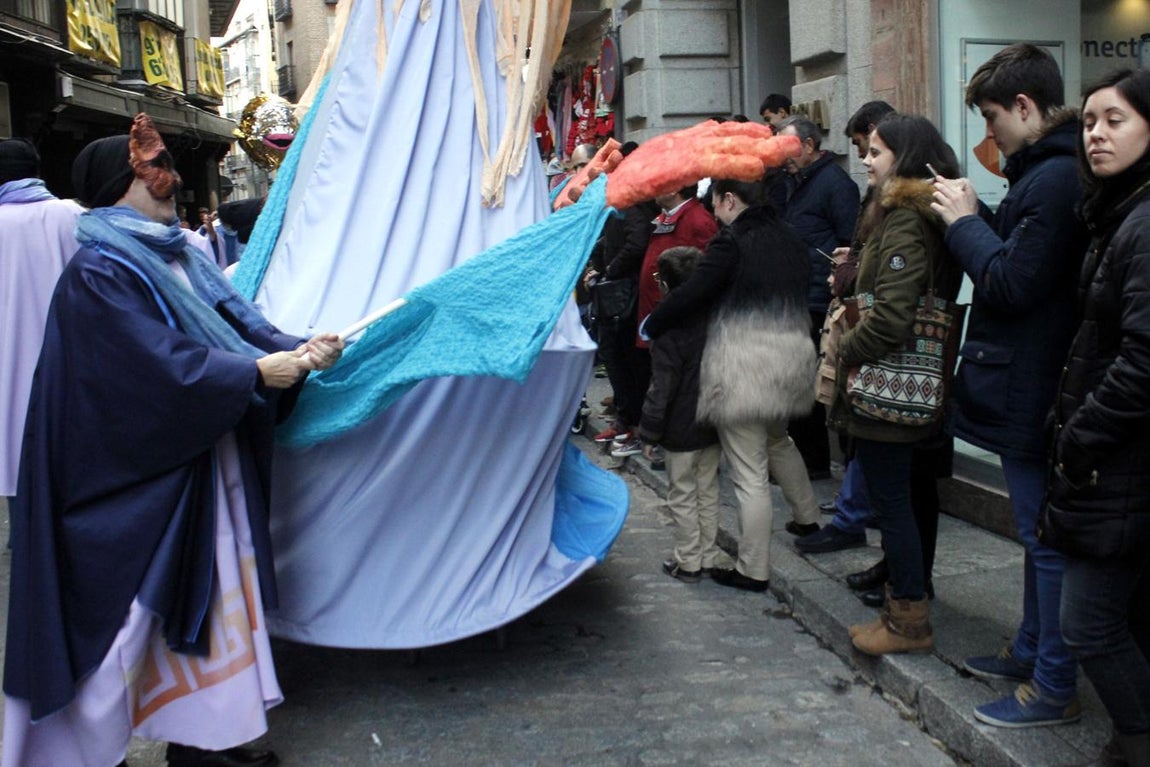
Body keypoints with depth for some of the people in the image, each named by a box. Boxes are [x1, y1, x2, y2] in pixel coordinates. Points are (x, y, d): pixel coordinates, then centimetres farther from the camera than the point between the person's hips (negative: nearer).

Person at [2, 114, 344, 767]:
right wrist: (255, 372, -23)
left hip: (199, 467, 8)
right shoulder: (100, 271, -15)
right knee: (122, 611, 2)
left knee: (204, 594, 13)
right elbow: (159, 363, -24)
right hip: (133, 481, -8)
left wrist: (294, 349, -10)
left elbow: (235, 320, 6)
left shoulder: (177, 255, 11)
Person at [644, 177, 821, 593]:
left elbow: (692, 293, -17)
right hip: (790, 359, 8)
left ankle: (752, 570, 6)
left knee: (750, 472, -2)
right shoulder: (788, 238, 8)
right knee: (778, 440, 33)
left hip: (744, 368, -8)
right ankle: (806, 516, 48)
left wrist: (650, 325, -2)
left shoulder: (732, 241, -14)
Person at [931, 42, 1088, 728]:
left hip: (1031, 390, -10)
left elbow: (1011, 283, -23)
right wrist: (979, 217, 3)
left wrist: (965, 222, -11)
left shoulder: (1055, 178, -20)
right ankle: (1032, 652, 34)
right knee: (1039, 530, 19)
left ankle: (1055, 687, 11)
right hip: (1031, 386, 10)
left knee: (1046, 536, -1)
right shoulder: (1050, 169, 12)